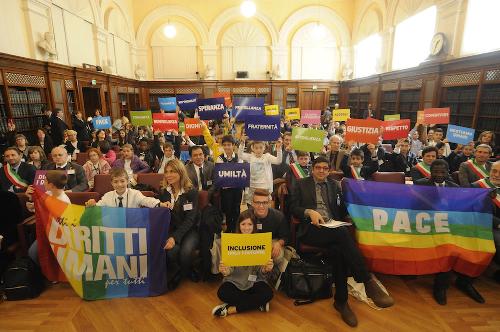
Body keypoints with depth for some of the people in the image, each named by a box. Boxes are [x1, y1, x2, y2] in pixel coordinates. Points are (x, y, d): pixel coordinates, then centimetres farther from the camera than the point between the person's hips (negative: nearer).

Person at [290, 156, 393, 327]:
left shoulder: (334, 185, 22)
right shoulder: (302, 184, 11)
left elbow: (342, 209, 17)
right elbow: (293, 207, 1)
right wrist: (309, 212, -16)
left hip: (334, 228, 4)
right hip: (311, 229, -3)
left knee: (338, 249, -30)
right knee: (343, 234, -33)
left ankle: (341, 301, -16)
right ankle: (369, 282, -31)